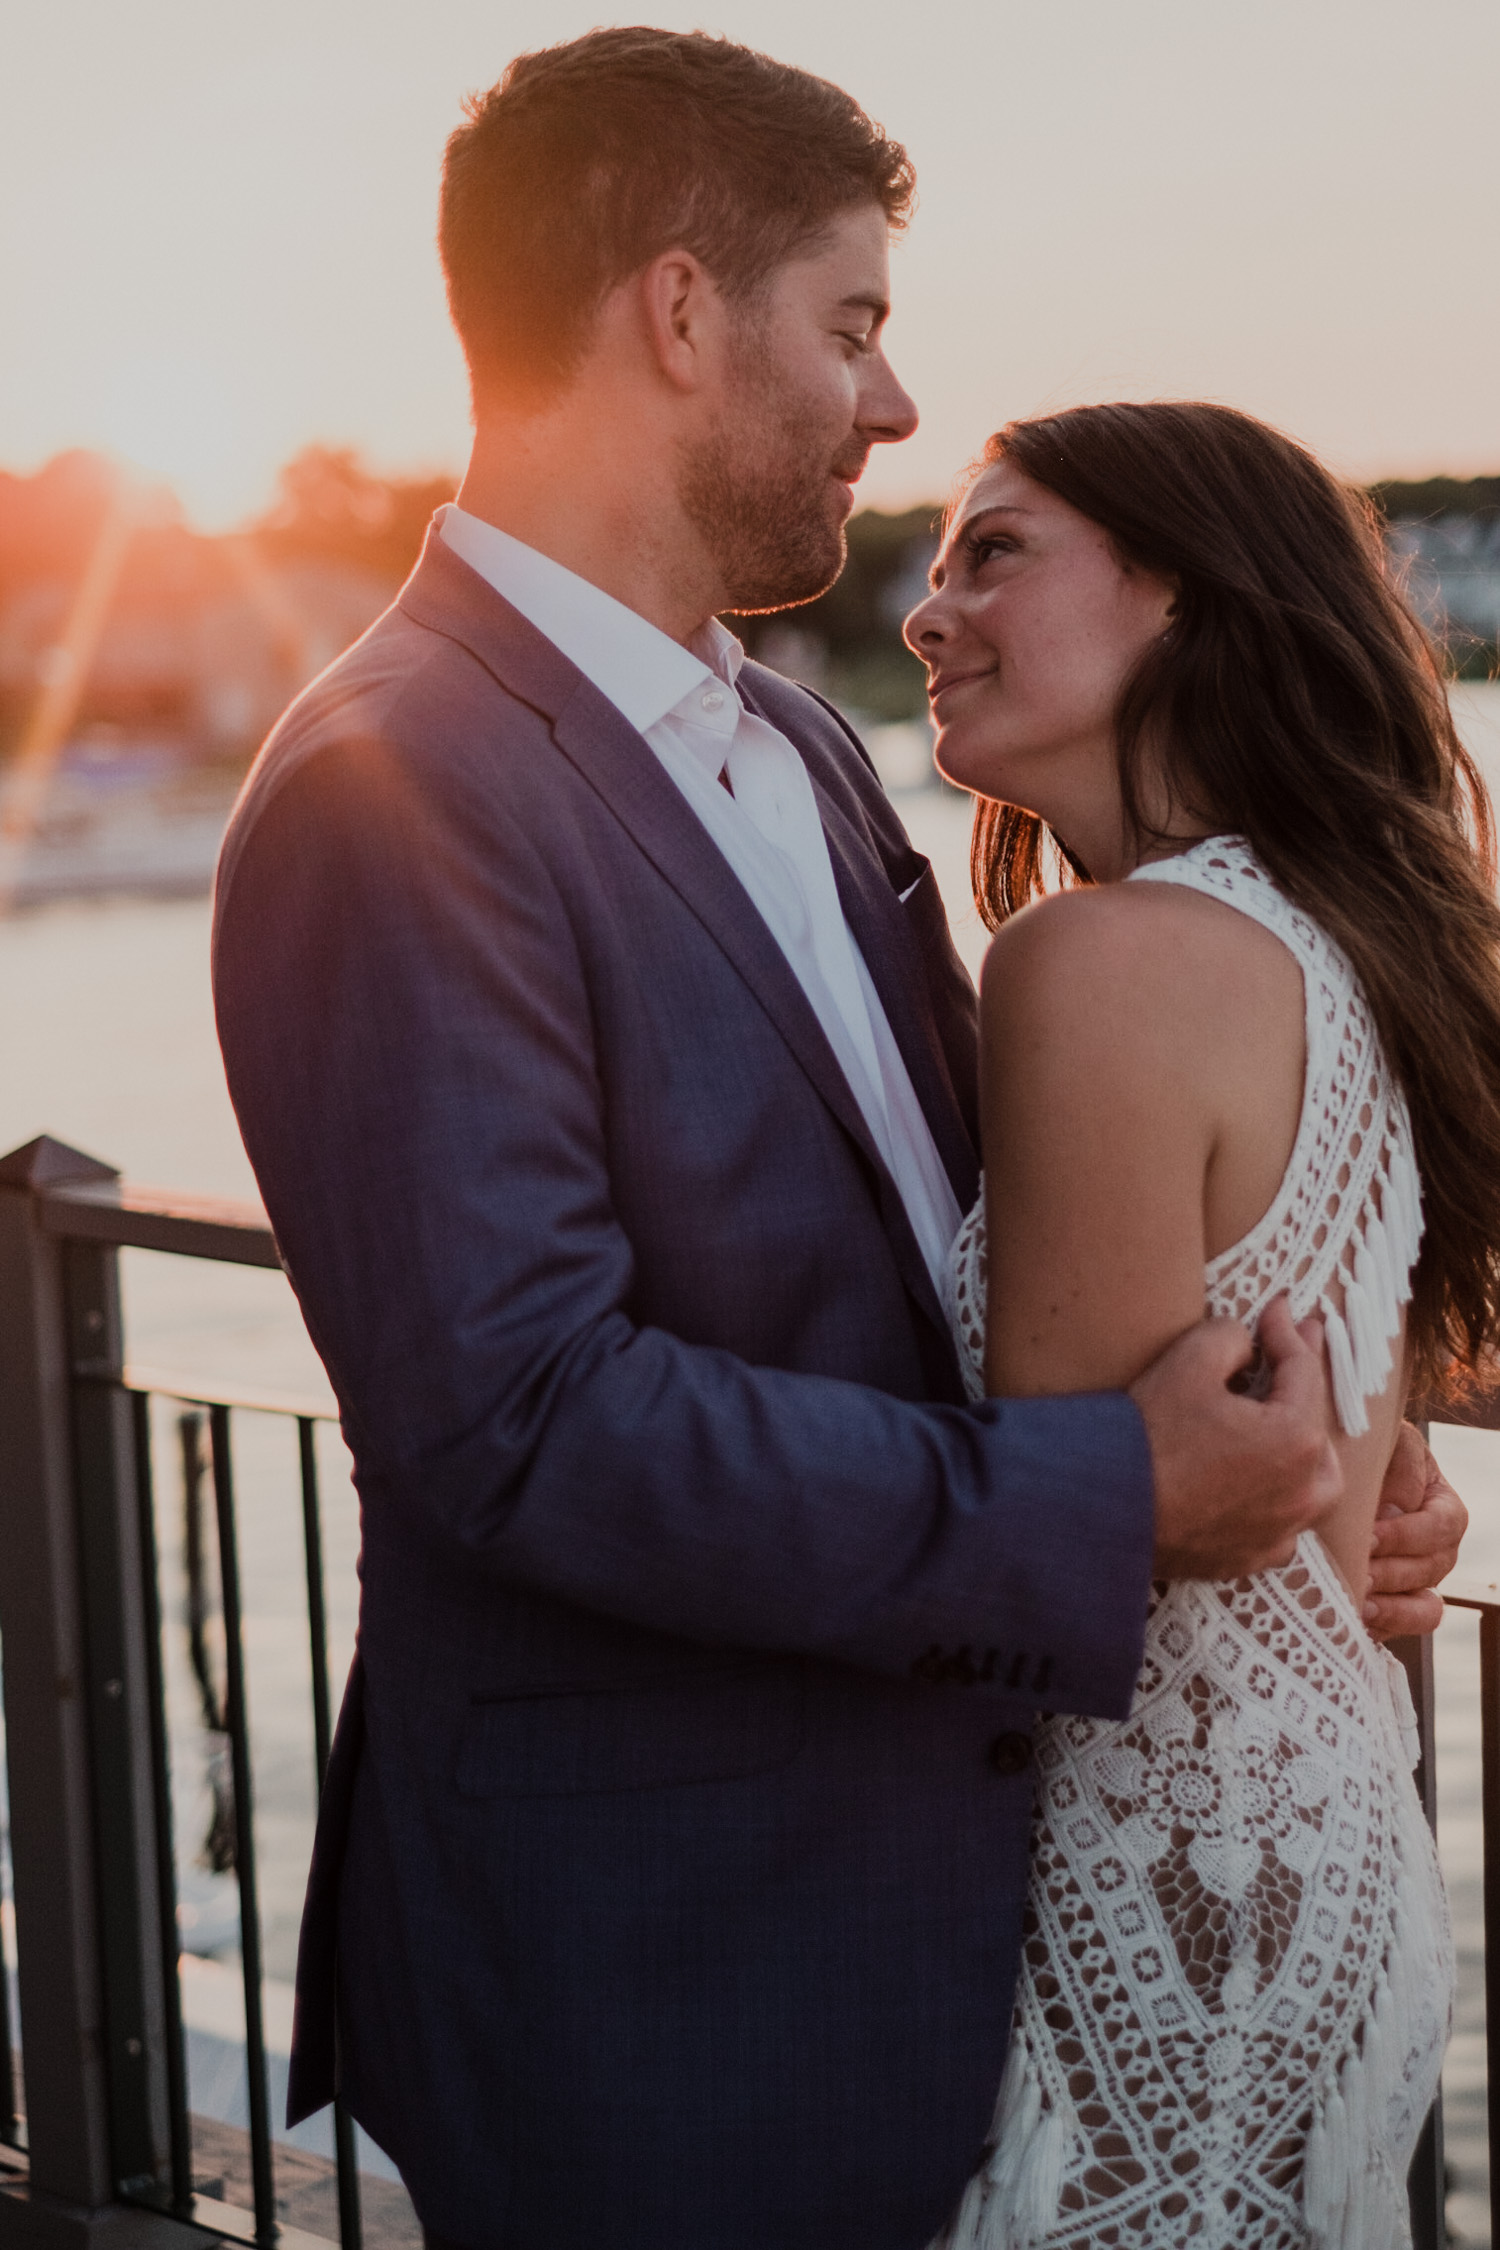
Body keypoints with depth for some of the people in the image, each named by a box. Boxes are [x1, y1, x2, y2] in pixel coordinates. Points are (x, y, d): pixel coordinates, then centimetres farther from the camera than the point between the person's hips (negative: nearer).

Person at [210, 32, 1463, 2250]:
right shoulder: (393, 794, -20)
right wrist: (1107, 1505, -22)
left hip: (929, 1874, 8)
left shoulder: (800, 747, 10)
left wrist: (1300, 1456, -3)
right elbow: (520, 1413, -27)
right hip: (652, 1973, -8)